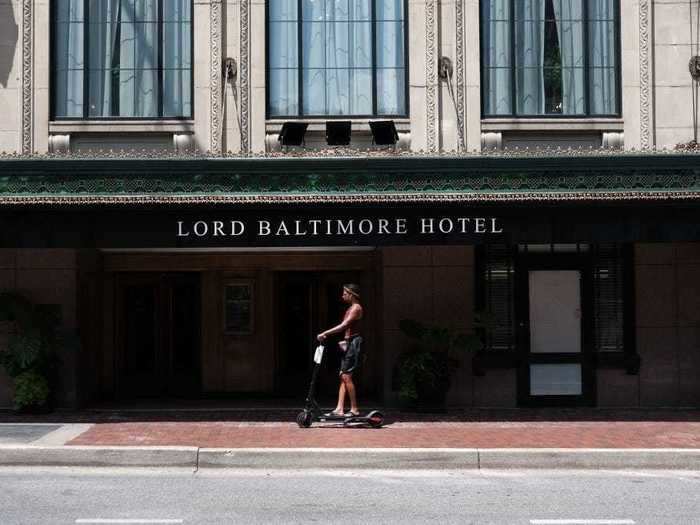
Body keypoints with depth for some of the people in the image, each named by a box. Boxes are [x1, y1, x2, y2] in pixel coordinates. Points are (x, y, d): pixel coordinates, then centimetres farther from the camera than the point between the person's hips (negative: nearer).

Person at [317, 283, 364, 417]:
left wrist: (325, 333, -22)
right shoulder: (351, 308, 19)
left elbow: (344, 326, -21)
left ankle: (354, 409, -5)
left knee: (346, 376, -10)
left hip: (354, 343, -10)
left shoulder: (356, 308, -11)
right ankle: (340, 409, 5)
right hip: (348, 343, 10)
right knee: (343, 376, 6)